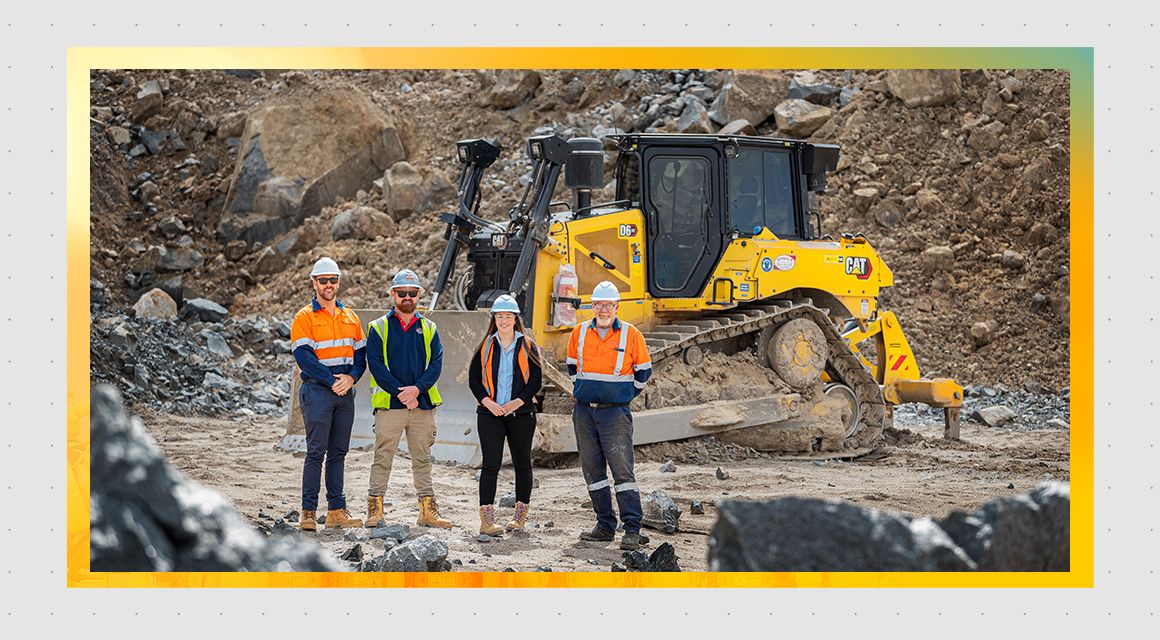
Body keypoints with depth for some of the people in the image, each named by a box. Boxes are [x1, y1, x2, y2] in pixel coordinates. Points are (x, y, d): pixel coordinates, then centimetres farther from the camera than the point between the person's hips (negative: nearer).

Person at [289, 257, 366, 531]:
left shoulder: (350, 317, 15)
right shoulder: (304, 318, -2)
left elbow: (361, 352, 13)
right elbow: (304, 357, -11)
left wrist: (351, 377, -7)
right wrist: (332, 381, -16)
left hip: (345, 393, 5)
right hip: (317, 391, -5)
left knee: (338, 453, 8)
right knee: (316, 452, -8)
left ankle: (337, 510, 11)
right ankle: (308, 512, -6)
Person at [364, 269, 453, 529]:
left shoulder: (428, 329, 13)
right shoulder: (379, 328, 3)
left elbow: (436, 363, 3)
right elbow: (376, 365, -6)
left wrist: (417, 388, -14)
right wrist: (400, 393, -14)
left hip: (422, 403, 3)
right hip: (389, 403, -3)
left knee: (422, 459, 8)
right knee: (383, 457, -3)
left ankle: (427, 510, 12)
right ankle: (375, 509, 1)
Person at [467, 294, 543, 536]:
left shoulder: (527, 346, 5)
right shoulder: (486, 346, 8)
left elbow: (536, 380, 2)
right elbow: (474, 379, 7)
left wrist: (517, 402, -12)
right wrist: (488, 402, -8)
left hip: (520, 414, 0)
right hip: (490, 414, 0)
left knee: (522, 464, 8)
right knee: (491, 464, -9)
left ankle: (521, 515, 20)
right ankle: (486, 519, -12)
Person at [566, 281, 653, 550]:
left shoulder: (631, 334, -3)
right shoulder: (580, 332, 7)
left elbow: (643, 371, 7)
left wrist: (624, 396, 6)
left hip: (614, 412, -4)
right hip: (583, 412, 4)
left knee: (622, 469, -9)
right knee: (592, 470, 7)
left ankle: (632, 529, -8)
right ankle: (605, 525, 15)